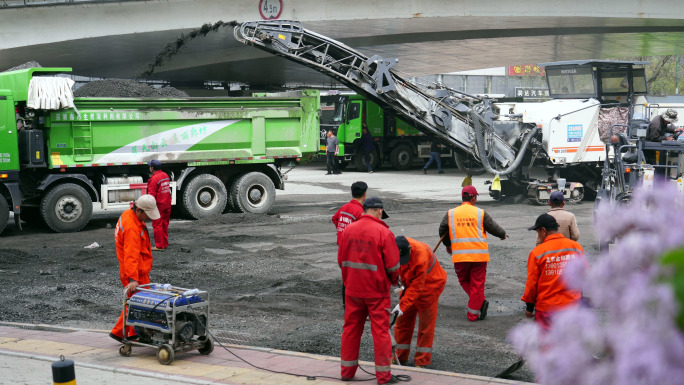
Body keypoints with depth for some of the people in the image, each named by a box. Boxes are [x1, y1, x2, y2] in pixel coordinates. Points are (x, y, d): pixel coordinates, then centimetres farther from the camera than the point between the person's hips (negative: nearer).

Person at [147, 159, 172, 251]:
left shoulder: (154, 179, -17)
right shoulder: (166, 175, 8)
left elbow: (151, 195, -19)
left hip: (158, 205, -8)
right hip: (167, 205, 8)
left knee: (157, 225, -1)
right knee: (165, 224, 16)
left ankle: (159, 246, 1)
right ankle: (165, 243, 23)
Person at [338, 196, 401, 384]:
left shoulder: (348, 230, 1)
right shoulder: (384, 232, -14)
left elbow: (341, 260, 7)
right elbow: (392, 265, -13)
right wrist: (394, 280, 7)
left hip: (353, 289, 5)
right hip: (377, 291, -4)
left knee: (351, 328, 14)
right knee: (380, 330, 4)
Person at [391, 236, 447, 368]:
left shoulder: (421, 257, -38)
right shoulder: (396, 249, -20)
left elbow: (417, 287, -33)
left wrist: (403, 305, -34)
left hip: (430, 284, -6)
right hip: (410, 284, 6)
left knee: (426, 323, -5)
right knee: (403, 320, 8)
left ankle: (422, 361, 2)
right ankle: (400, 357, 17)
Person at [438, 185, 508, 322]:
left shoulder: (451, 213, 4)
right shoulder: (480, 213, -1)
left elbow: (442, 230, 10)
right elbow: (493, 227, 5)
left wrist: (448, 245, 28)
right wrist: (503, 235, 27)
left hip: (459, 255, 1)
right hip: (479, 254, -1)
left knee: (464, 281, 20)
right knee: (477, 284, 8)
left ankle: (480, 301, 3)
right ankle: (473, 314, 8)